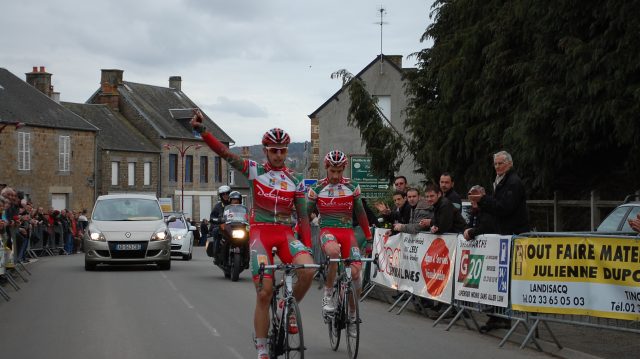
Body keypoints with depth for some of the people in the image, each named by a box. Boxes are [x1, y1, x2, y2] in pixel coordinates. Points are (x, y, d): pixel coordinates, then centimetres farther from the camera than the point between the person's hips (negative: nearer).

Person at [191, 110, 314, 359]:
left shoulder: (295, 180, 7)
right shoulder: (254, 171, 2)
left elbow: (303, 217, 7)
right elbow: (224, 152, -10)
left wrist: (308, 247, -3)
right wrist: (201, 130, -22)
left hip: (286, 233, 2)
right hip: (260, 233, -2)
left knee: (307, 270, -28)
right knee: (264, 292, -9)